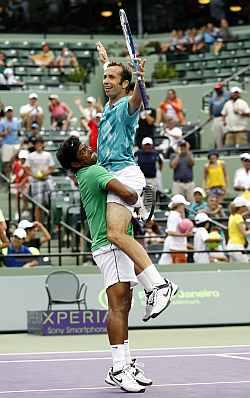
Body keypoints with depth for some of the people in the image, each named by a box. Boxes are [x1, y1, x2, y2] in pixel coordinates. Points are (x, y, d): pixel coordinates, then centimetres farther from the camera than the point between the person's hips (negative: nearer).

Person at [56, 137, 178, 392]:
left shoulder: (86, 176, 18)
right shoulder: (95, 172, -11)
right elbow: (128, 194, -24)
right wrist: (134, 201, -2)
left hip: (119, 247, 10)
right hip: (111, 246, -10)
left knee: (123, 308, 9)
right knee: (118, 306, -14)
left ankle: (125, 366, 10)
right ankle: (119, 369, -19)